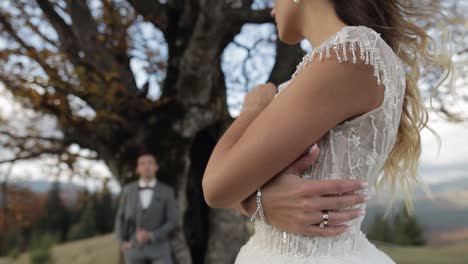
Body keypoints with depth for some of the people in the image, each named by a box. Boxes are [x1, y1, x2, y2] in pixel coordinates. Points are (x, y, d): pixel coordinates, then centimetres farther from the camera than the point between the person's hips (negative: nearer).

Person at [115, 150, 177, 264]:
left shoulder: (167, 191, -2)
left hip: (159, 248, -1)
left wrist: (151, 235, -15)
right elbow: (120, 218, 10)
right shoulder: (128, 190, 4)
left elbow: (172, 221, -2)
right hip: (134, 248, 2)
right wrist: (122, 242, -4)